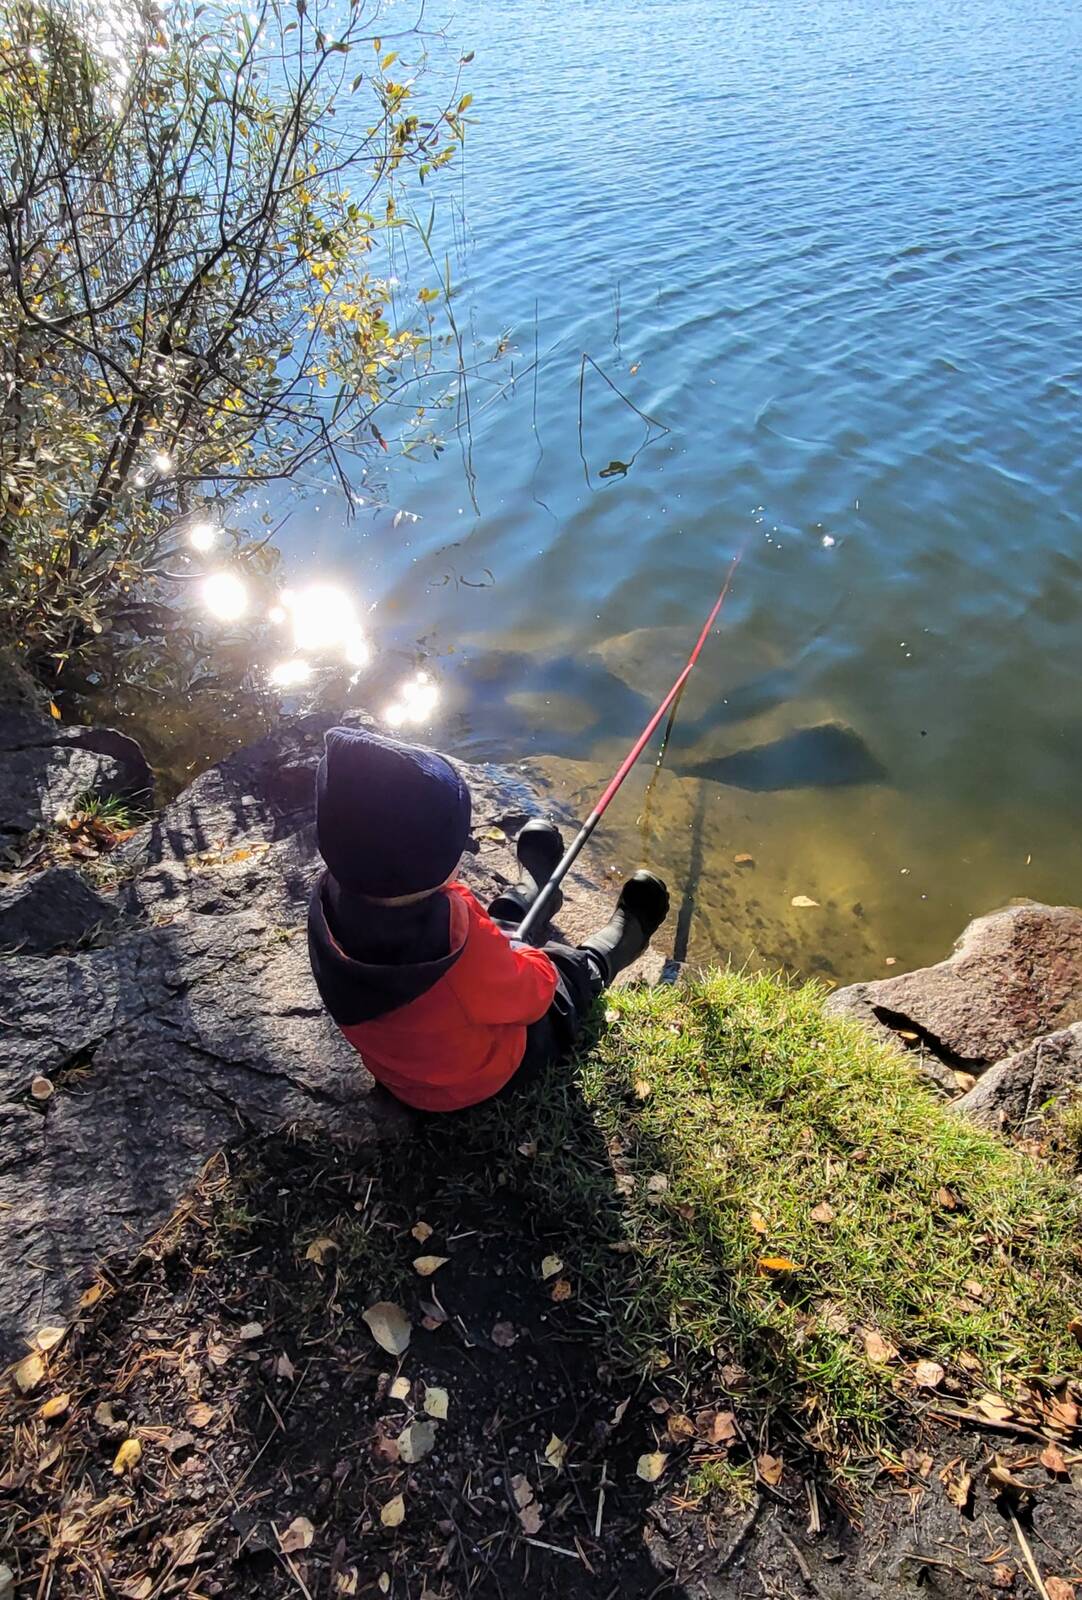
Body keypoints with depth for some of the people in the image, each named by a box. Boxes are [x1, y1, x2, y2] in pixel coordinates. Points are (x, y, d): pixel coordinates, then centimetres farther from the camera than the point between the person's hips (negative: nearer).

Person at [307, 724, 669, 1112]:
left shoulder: (330, 896, -27)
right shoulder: (461, 948, -47)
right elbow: (535, 991, -25)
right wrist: (523, 957, -4)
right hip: (479, 1079, -5)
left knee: (500, 921, 23)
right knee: (578, 968, 18)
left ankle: (533, 886, 56)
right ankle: (629, 928, 50)